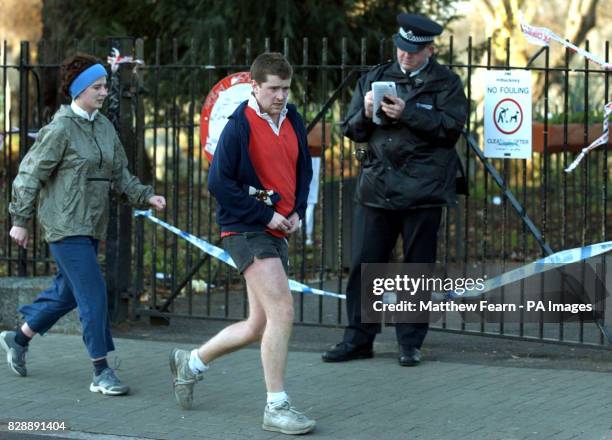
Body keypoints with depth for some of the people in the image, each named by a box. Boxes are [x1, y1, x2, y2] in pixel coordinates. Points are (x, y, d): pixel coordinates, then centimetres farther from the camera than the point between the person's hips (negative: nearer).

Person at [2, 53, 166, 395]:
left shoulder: (105, 127, 10)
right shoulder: (60, 129, -12)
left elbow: (120, 174, 17)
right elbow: (31, 175, -8)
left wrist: (146, 196, 3)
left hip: (92, 225, 8)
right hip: (66, 225, -8)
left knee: (68, 292, 17)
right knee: (93, 293, -11)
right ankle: (102, 372, -6)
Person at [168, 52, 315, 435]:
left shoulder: (293, 121, 9)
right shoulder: (240, 126, -12)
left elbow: (304, 170, 21)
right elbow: (219, 182, -14)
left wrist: (298, 212, 4)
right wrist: (264, 214, -14)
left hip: (277, 232, 8)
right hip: (247, 230, -8)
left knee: (259, 326, 11)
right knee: (282, 310, -17)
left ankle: (191, 362, 32)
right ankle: (277, 407, -10)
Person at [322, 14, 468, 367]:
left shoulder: (446, 83, 4)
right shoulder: (375, 78, 14)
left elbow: (451, 127, -10)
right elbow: (351, 130, 14)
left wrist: (407, 113, -18)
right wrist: (366, 114, -8)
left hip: (422, 191, -3)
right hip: (376, 188, 3)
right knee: (364, 264, 2)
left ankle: (411, 343, 10)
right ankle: (358, 339, 11)